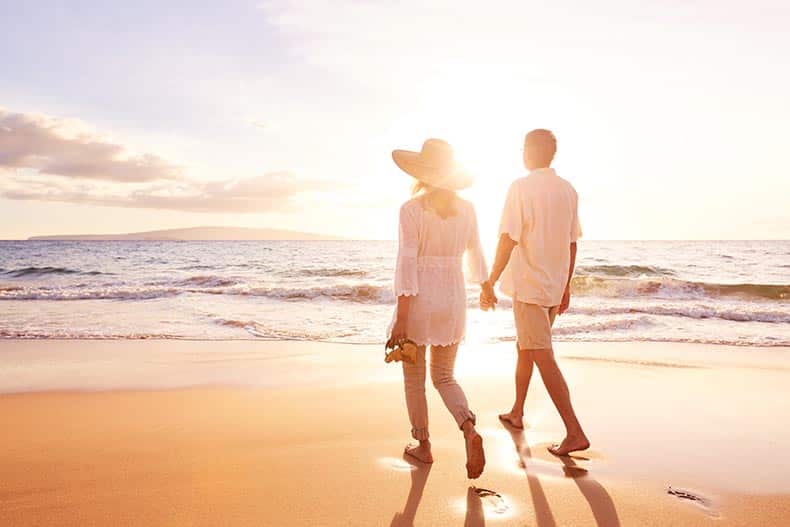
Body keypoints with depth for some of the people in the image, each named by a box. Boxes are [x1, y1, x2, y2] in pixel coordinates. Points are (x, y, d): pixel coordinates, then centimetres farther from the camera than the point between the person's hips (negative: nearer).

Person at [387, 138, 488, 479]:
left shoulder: (411, 210, -12)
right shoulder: (467, 210, 3)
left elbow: (407, 264, -17)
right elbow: (476, 259, 11)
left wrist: (401, 319, -14)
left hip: (419, 299, -4)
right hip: (453, 299, 5)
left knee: (413, 378, 15)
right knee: (444, 377, 18)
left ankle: (423, 446, 27)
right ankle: (469, 431, -6)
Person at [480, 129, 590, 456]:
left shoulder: (521, 187, -12)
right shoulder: (568, 190, 8)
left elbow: (508, 239, -18)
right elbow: (572, 244, 12)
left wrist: (489, 283, -13)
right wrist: (566, 286, 19)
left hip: (528, 285, -8)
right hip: (554, 287, 8)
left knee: (543, 358, -5)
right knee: (525, 348, 20)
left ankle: (575, 432, -6)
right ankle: (516, 413, 34)